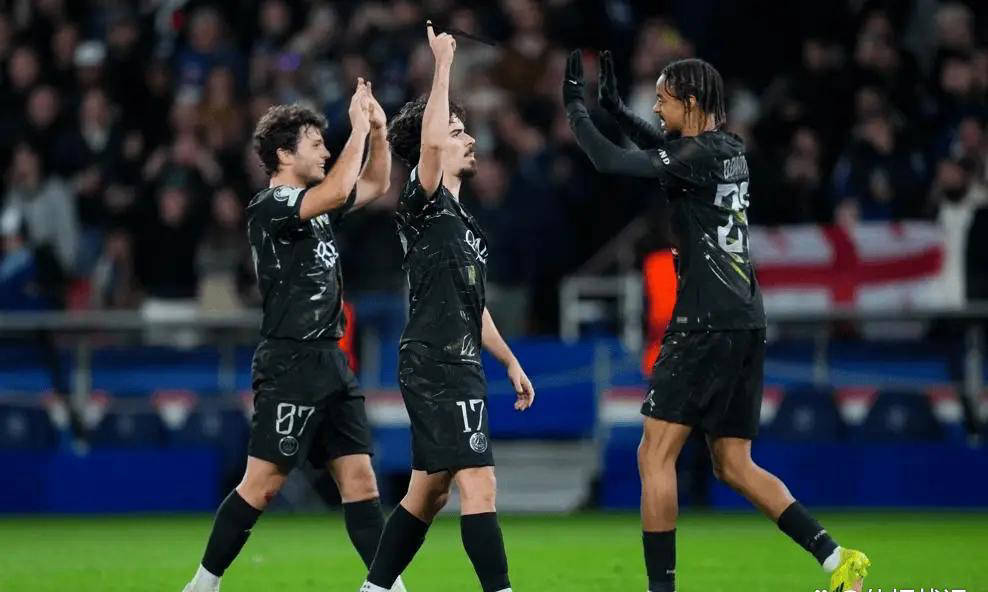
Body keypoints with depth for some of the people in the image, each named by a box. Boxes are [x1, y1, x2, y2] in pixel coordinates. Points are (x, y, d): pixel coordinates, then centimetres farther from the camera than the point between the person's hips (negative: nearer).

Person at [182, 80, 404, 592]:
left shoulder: (315, 205, 15)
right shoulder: (268, 208, -11)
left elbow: (375, 185, 27)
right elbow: (338, 190, -26)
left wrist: (378, 131, 11)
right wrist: (358, 128, -16)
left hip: (330, 362, 9)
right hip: (290, 363, -9)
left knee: (359, 477, 3)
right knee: (262, 485, -7)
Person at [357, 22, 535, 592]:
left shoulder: (465, 222, 21)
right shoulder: (424, 204, -6)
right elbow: (429, 141, -25)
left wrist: (511, 361, 26)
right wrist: (443, 64, -19)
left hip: (458, 367, 10)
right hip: (438, 368, -10)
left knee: (428, 492, 13)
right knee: (479, 484, -15)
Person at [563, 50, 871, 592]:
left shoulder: (698, 155, -11)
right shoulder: (729, 151, 15)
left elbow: (609, 162, -17)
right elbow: (665, 150, 36)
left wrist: (574, 106, -3)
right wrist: (614, 107, 31)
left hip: (707, 324, -9)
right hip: (745, 323, 9)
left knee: (655, 456, -5)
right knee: (733, 465, 12)